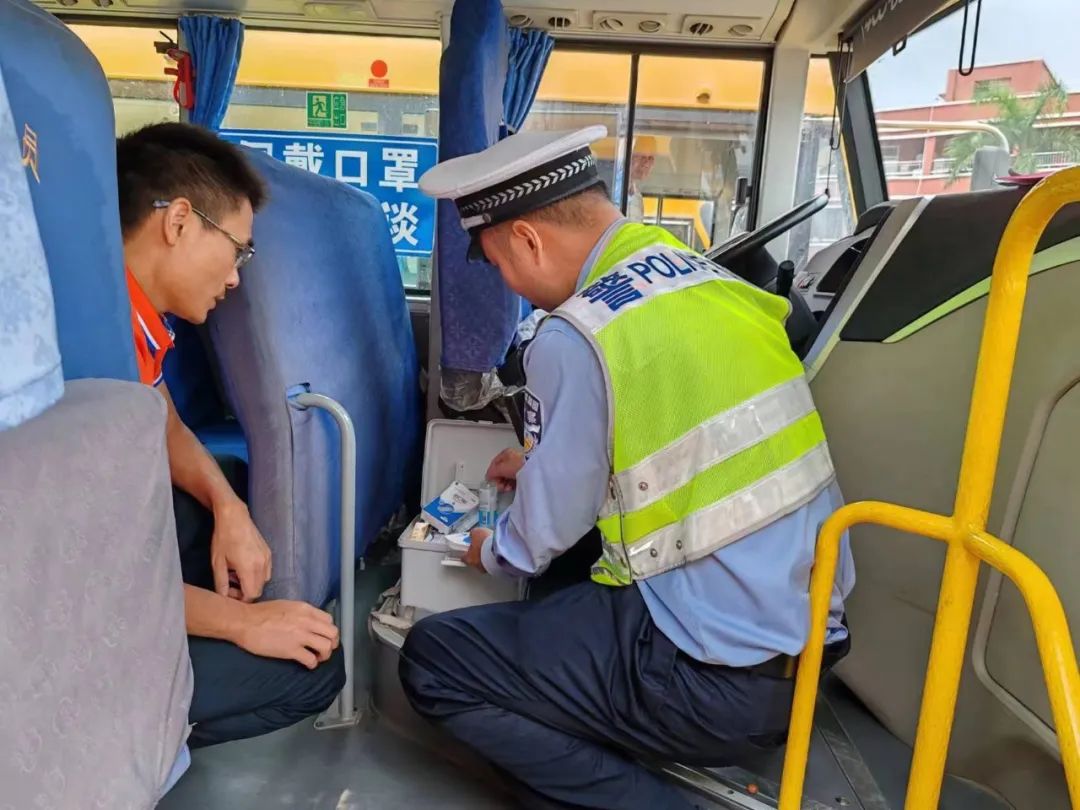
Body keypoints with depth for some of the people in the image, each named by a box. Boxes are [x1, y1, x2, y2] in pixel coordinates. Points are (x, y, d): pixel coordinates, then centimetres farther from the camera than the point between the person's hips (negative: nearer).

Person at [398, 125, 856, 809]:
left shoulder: (574, 339, -20)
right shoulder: (717, 283, 4)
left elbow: (544, 535, -9)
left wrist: (491, 554, 15)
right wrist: (546, 464, 28)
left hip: (719, 681, -8)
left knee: (432, 660, 1)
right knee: (566, 578, 29)